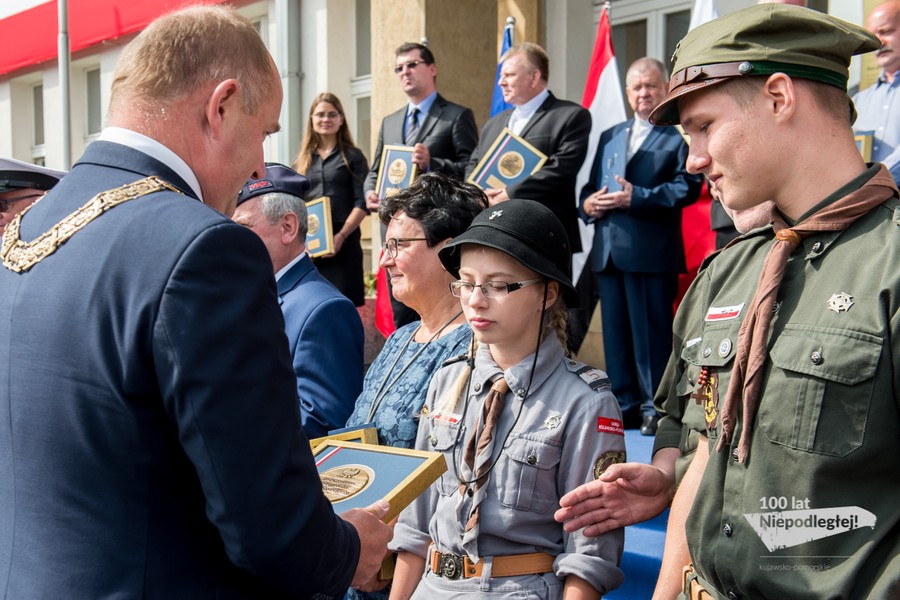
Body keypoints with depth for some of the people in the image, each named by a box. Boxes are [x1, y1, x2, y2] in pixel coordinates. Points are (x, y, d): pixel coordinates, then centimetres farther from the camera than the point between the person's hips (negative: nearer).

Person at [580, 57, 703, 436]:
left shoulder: (678, 136, 1)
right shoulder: (609, 137, 23)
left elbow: (687, 187, -11)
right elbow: (590, 184, 23)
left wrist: (636, 197, -17)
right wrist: (588, 203, 0)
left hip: (651, 252, -6)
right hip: (608, 250, 7)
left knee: (652, 331, -3)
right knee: (615, 330, 10)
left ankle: (655, 407, 5)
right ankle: (624, 403, 19)